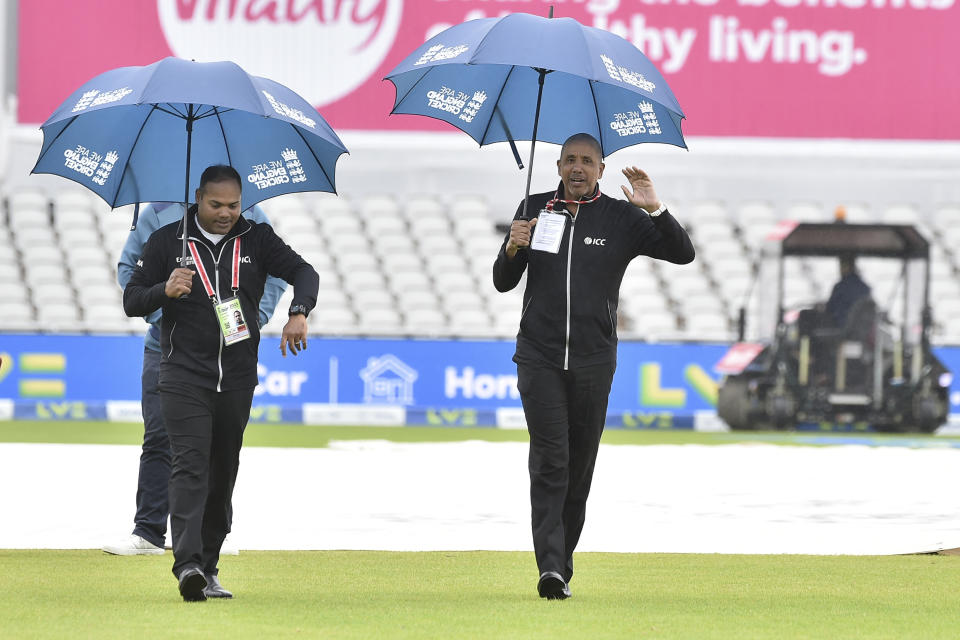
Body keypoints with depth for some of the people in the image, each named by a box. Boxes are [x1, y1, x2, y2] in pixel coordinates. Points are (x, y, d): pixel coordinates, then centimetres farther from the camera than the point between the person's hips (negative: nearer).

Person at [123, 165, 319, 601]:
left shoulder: (256, 239, 8)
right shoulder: (168, 242, 3)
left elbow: (304, 273, 2)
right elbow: (131, 301, 4)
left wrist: (299, 313, -18)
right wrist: (165, 291, -18)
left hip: (238, 379, 3)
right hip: (185, 375, -3)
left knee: (224, 472, 8)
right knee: (190, 466, -17)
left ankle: (209, 568, 16)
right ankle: (187, 563, -29)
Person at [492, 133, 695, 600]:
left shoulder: (620, 218, 5)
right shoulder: (535, 209, 8)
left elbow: (683, 254, -3)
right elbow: (503, 283, 12)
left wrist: (655, 210, -17)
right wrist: (512, 250, -9)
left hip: (593, 361, 1)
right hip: (539, 355, -1)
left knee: (580, 464, 7)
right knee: (549, 459, -13)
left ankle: (563, 560, 19)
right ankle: (551, 566, -20)